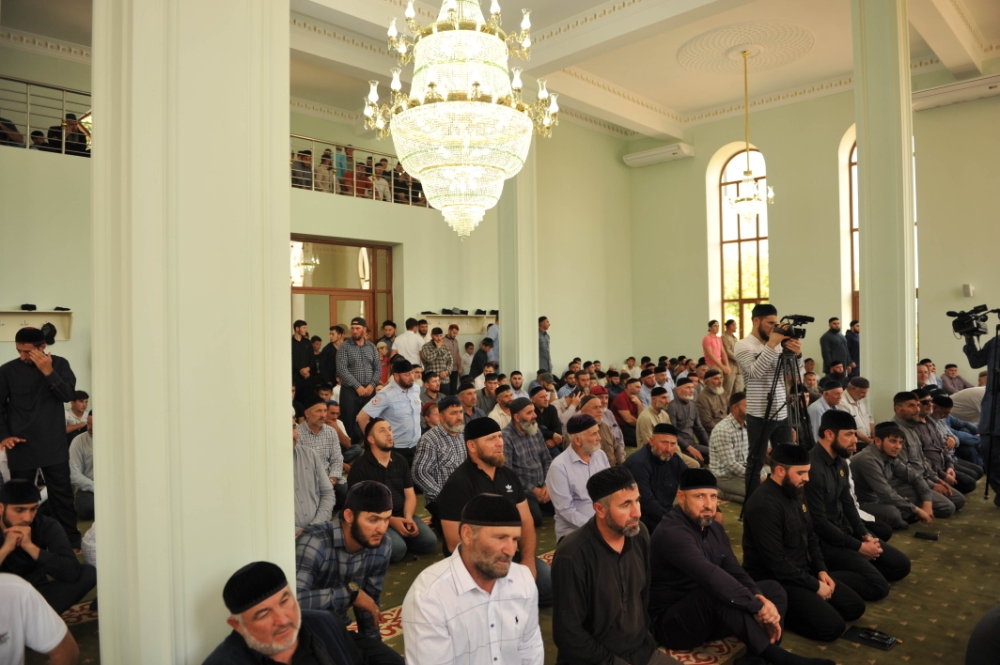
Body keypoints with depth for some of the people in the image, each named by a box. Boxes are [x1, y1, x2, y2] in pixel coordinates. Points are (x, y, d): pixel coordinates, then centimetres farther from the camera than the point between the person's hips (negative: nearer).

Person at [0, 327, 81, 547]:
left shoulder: (59, 364, 1)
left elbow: (68, 395, -9)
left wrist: (48, 372, -19)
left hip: (54, 445, 0)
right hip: (21, 446, 0)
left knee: (62, 494, 4)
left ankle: (71, 541, 12)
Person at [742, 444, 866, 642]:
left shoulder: (794, 492, 4)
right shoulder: (764, 505, -27)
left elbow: (810, 536, 16)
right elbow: (776, 563, -26)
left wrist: (821, 570, 1)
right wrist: (814, 585, -16)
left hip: (804, 572, 9)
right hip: (776, 581, -9)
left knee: (855, 607, 8)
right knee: (832, 626, -17)